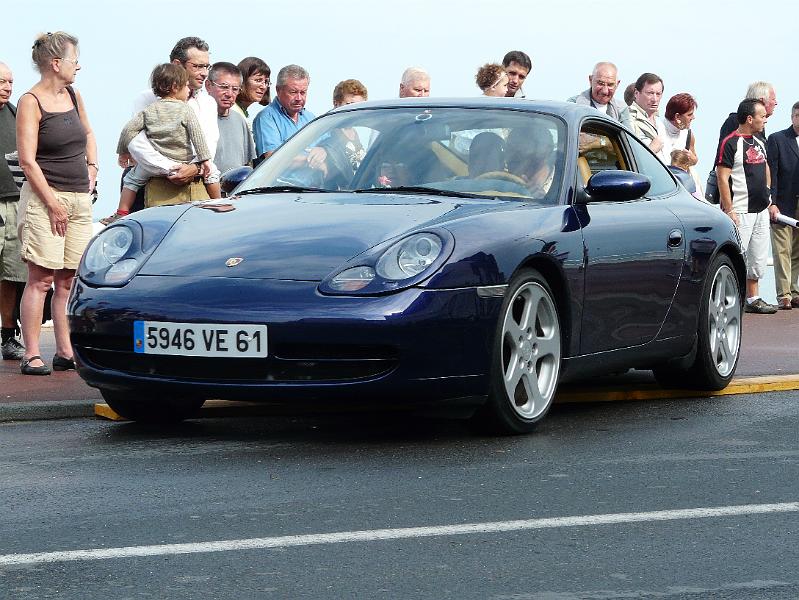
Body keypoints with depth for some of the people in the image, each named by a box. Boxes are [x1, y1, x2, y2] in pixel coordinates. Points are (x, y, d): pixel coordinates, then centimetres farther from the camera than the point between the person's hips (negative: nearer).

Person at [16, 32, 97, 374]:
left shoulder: (74, 96, 13)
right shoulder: (30, 102, -8)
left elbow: (88, 134, 33)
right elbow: (27, 160, -13)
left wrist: (91, 168, 17)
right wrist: (53, 203, -15)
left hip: (80, 198, 7)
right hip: (44, 197, -7)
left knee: (68, 280, 6)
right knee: (41, 278, -9)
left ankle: (65, 352, 9)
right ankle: (31, 356, -8)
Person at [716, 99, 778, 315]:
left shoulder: (759, 143, 14)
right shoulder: (730, 143, -12)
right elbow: (722, 178, -16)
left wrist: (769, 201, 17)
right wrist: (729, 210, -20)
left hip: (761, 210, 8)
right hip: (741, 212, -8)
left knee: (758, 257, 12)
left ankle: (753, 299, 21)